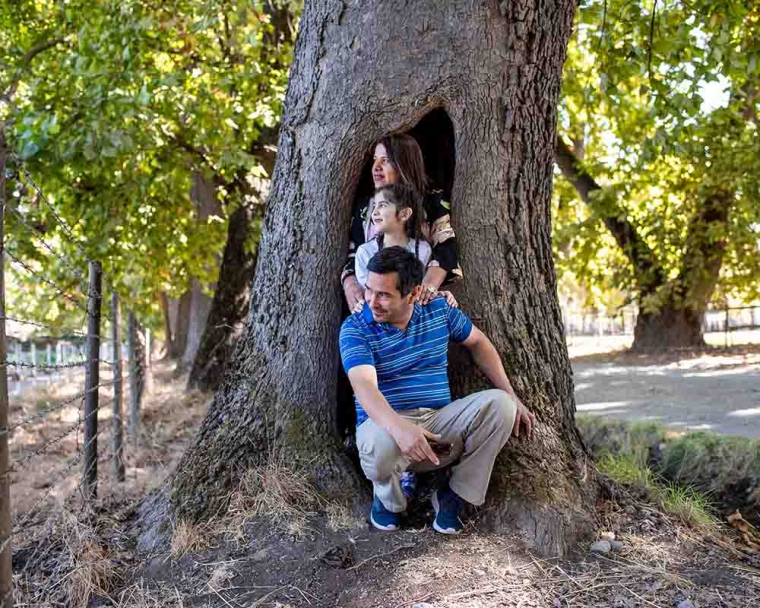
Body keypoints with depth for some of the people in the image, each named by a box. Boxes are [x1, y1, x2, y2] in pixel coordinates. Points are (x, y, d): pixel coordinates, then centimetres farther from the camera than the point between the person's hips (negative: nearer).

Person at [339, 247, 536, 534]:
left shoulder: (439, 309, 3)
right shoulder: (355, 328, -10)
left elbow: (477, 342, 18)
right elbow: (365, 387, -25)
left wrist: (511, 397, 9)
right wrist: (399, 427, -45)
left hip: (440, 422, 4)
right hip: (386, 424, -4)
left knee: (498, 404, -21)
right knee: (381, 445, -40)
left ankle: (453, 496, -3)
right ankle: (387, 497, -1)